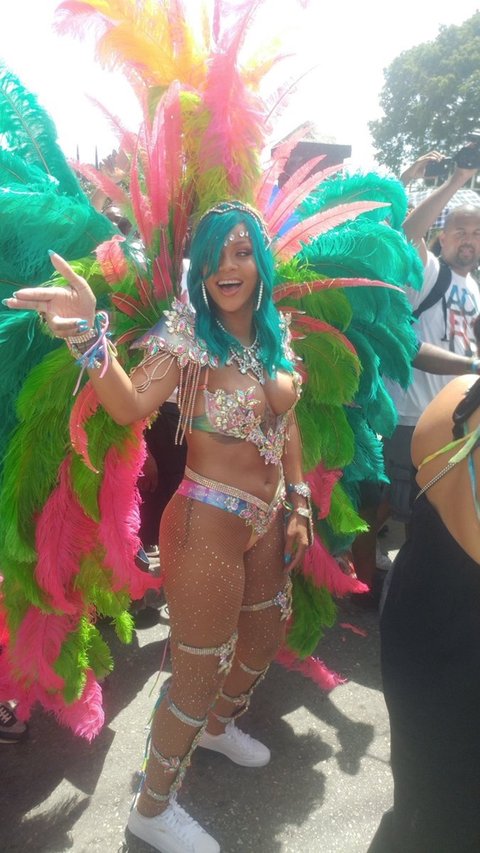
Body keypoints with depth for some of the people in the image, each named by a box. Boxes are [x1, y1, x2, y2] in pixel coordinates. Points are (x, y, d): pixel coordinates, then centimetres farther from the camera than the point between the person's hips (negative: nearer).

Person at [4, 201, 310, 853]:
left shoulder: (274, 335, 5)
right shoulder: (187, 334, -14)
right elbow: (129, 407, -29)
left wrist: (298, 505, 11)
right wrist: (86, 335, -44)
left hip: (266, 518, 8)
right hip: (209, 520, -7)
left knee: (265, 639, 26)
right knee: (199, 675, 4)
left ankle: (220, 726, 57)